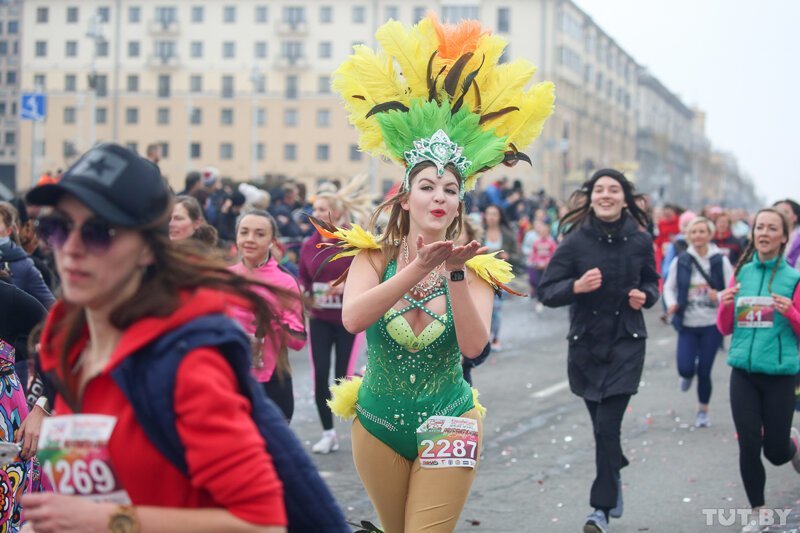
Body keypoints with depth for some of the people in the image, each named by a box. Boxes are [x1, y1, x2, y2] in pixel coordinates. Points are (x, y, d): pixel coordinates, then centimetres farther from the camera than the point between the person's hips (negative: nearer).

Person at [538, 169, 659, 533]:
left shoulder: (641, 241, -1)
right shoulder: (575, 240, -7)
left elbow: (651, 283, 15)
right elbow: (546, 292, -6)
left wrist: (645, 296, -7)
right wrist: (576, 286, -25)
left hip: (626, 343, -1)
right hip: (586, 343, 1)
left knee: (607, 426, -10)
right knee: (602, 425, 12)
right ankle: (615, 475, 41)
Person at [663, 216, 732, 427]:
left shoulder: (720, 261, -6)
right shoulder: (681, 261, -3)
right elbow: (669, 287, 7)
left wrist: (719, 296, -23)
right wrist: (671, 303, -12)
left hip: (712, 324, -1)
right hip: (687, 324, 1)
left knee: (704, 371, 3)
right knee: (685, 368, -9)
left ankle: (703, 410, 26)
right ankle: (688, 375, 31)